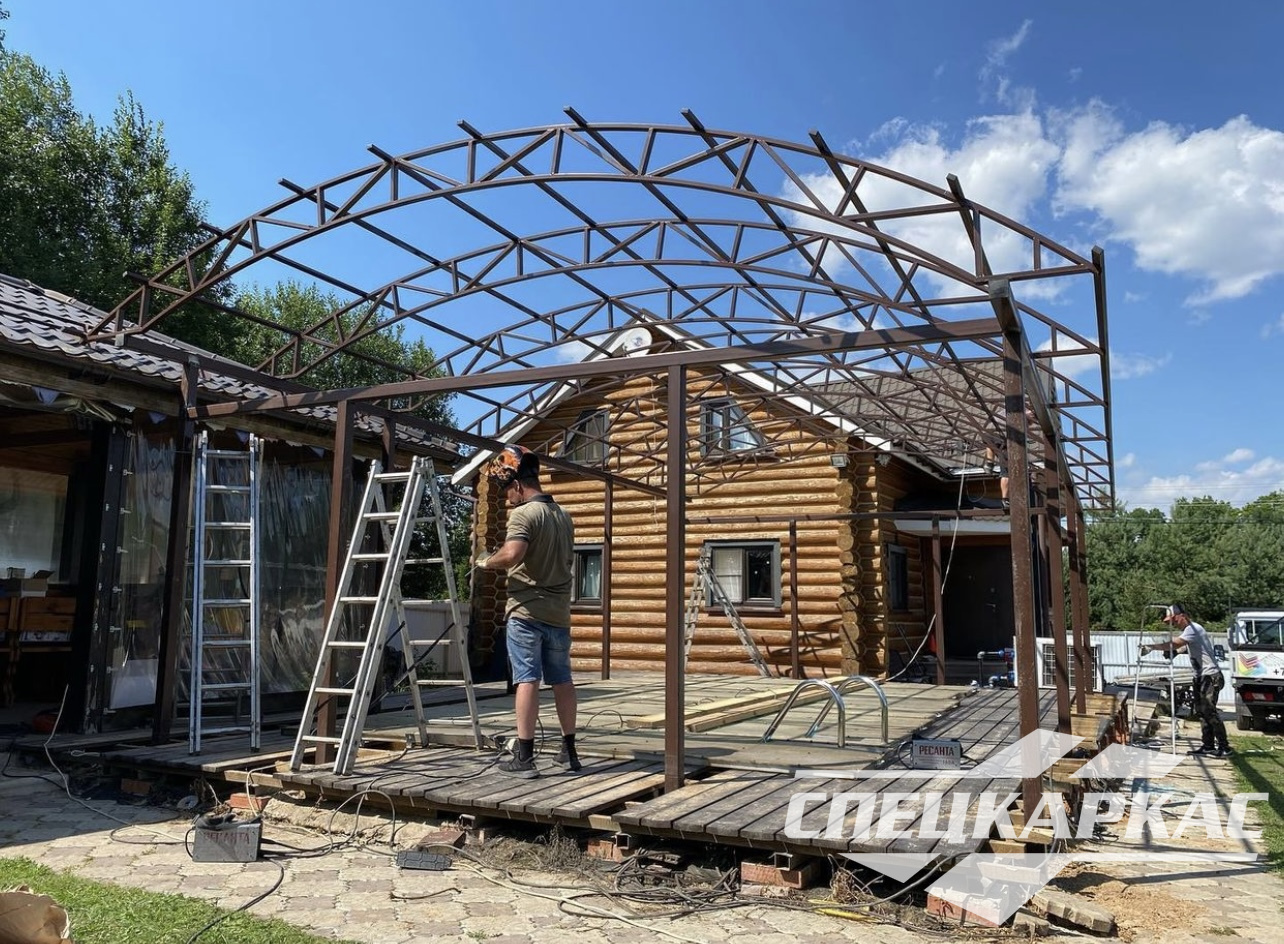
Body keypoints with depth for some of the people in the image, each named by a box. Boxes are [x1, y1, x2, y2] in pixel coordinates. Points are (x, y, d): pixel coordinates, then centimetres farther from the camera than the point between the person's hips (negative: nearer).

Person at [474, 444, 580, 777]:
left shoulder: (523, 514, -11)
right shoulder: (564, 516, 13)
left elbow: (511, 555, -26)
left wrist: (486, 562, -9)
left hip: (526, 611, -7)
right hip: (558, 612, 7)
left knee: (527, 678, -5)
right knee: (562, 679, 12)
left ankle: (524, 756, -3)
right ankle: (569, 750, 21)